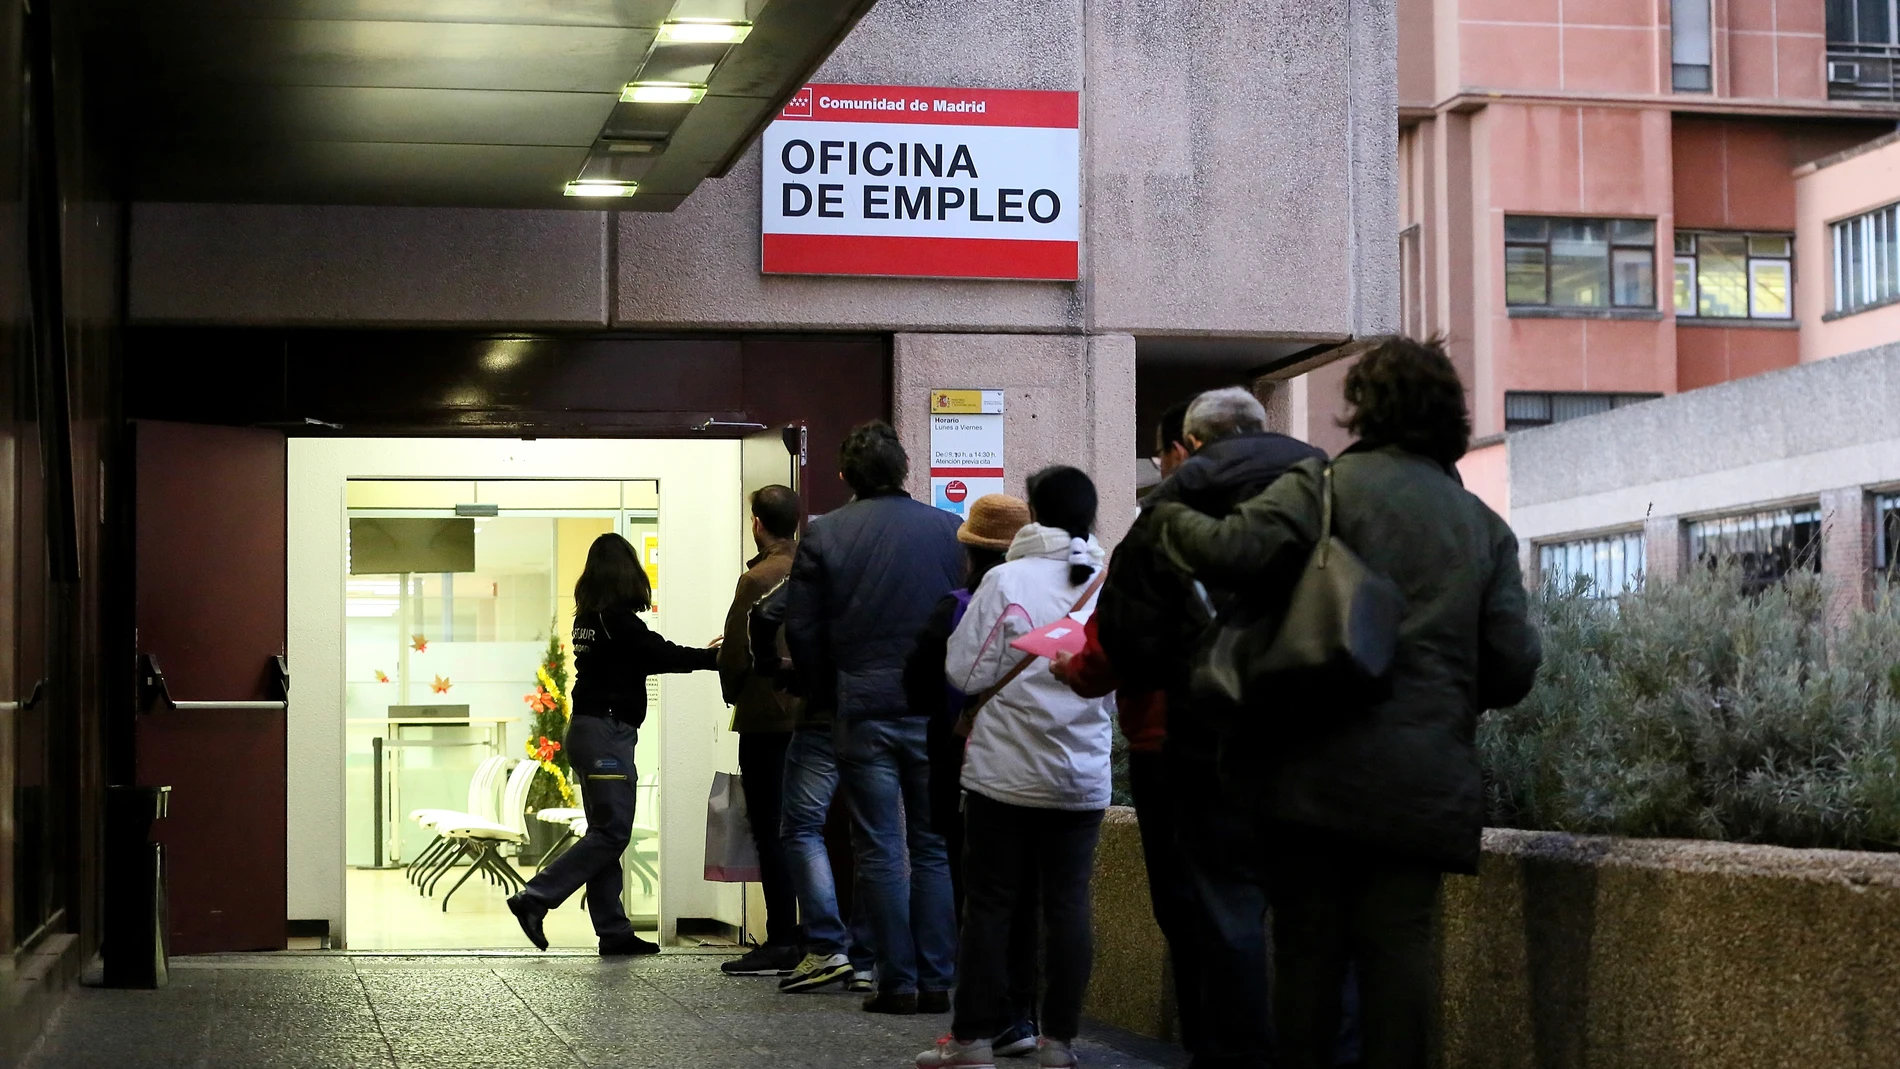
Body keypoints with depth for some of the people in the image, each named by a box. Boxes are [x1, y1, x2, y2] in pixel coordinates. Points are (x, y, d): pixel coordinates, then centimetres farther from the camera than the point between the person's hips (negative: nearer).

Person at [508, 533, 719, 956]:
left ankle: (613, 931, 11)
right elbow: (661, 654, -15)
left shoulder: (588, 618, 12)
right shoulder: (618, 619, -14)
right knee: (611, 832, -7)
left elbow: (643, 658, 15)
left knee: (605, 832, 10)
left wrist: (700, 655, 12)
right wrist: (715, 657, -7)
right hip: (608, 732, -10)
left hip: (586, 729, 10)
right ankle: (535, 898, -11)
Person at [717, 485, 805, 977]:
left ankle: (782, 941, -2)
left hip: (765, 719, -7)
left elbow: (736, 652, -14)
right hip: (810, 715, 7)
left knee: (769, 831, -2)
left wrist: (733, 692, 5)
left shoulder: (758, 578, -14)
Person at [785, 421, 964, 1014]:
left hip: (864, 711, -1)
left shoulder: (823, 537, -1)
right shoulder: (950, 530, 1)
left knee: (880, 851, 4)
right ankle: (935, 981, 6)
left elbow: (801, 630, 0)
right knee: (934, 848, 8)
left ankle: (897, 981, 3)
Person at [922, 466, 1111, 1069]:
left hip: (1007, 770, -3)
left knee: (989, 904, 5)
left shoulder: (1007, 580, -11)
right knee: (1069, 905, 7)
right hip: (1082, 776, 3)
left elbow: (966, 671, -9)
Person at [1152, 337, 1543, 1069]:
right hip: (1424, 780, 3)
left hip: (1319, 768, -2)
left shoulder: (1324, 485, -1)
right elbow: (1513, 666, 7)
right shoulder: (1485, 527, 12)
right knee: (1399, 947, 3)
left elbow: (1236, 551, -16)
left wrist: (1172, 519, 3)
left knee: (1309, 946, 3)